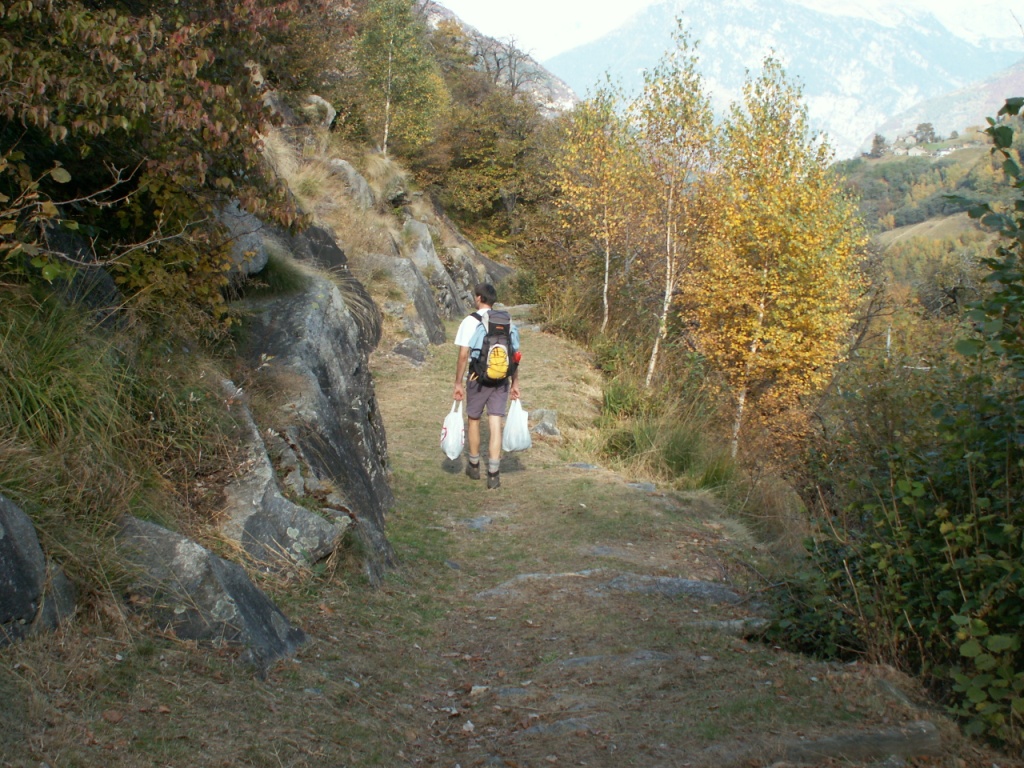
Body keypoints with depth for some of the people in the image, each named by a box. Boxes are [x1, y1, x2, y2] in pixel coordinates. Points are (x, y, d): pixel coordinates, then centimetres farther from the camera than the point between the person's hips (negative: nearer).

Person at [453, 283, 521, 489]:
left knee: (474, 420, 17)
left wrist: (458, 383, -2)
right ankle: (493, 474, -4)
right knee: (495, 425, 1)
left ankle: (474, 466, 31)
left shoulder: (470, 322, -7)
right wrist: (515, 383, 12)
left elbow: (463, 355, -9)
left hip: (477, 380, -2)